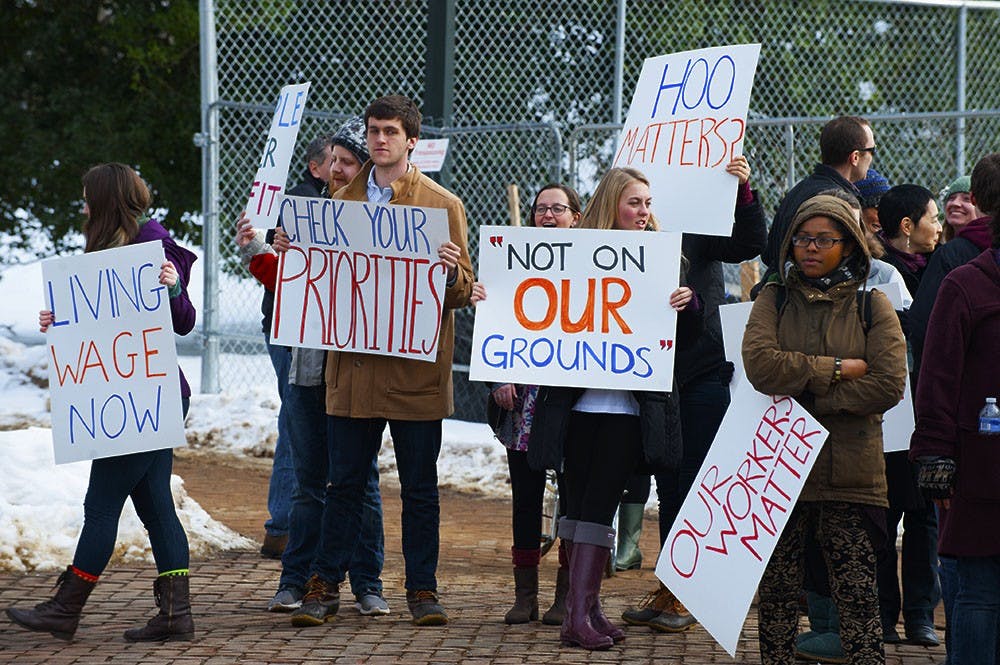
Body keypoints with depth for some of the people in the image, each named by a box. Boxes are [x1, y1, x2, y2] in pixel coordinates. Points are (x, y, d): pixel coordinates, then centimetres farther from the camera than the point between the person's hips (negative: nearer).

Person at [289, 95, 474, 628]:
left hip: (417, 369, -2)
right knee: (345, 483, 6)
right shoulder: (342, 203, 12)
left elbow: (464, 291, 2)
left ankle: (422, 589, 13)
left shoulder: (443, 205, 2)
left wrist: (451, 273, -20)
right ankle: (325, 587, 12)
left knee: (419, 488, 4)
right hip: (354, 365, 2)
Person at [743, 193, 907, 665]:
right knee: (777, 591, 6)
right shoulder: (774, 299, 8)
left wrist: (803, 396, -10)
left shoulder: (872, 307, 6)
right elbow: (760, 364, -11)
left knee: (857, 592, -5)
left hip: (849, 471, -1)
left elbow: (889, 386, -8)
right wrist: (836, 370, -11)